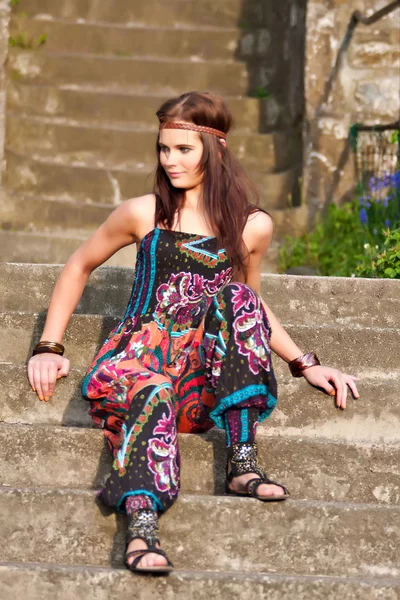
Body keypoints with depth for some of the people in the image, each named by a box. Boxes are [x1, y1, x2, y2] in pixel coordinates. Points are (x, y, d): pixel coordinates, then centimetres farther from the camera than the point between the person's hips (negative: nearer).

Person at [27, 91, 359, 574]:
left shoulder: (253, 227, 10)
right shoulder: (142, 215, 7)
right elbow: (79, 267, 20)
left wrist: (306, 364, 19)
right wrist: (49, 347, 12)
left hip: (205, 384, 2)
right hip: (136, 354, -1)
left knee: (238, 298, -28)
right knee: (151, 389, -39)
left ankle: (242, 464, -34)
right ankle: (141, 525, -60)